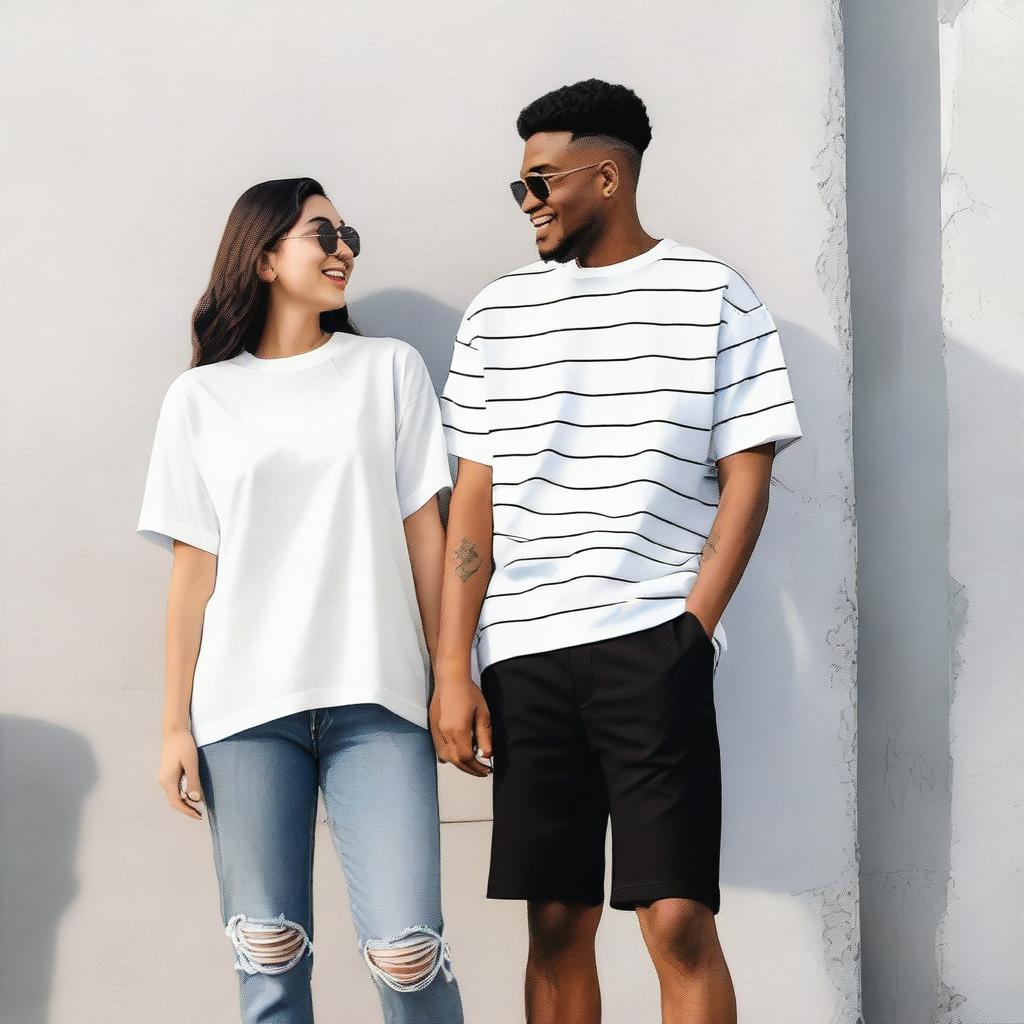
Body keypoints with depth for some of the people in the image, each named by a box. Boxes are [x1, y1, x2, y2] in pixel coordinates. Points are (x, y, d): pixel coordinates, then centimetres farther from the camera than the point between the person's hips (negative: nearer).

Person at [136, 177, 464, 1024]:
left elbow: (424, 530, 7)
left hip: (375, 700, 0)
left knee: (406, 950, -9)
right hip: (245, 706, 1)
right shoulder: (201, 397, 9)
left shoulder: (389, 369, 10)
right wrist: (176, 723, 3)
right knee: (269, 955, 1)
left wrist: (451, 677, 2)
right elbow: (194, 567, 7)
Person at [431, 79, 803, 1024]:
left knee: (678, 920, -8)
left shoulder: (714, 296, 4)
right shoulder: (497, 311, 12)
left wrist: (691, 629, -8)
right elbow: (474, 500, 10)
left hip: (654, 648, -3)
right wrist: (453, 671, 3)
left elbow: (746, 479, 2)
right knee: (557, 926, 5)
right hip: (523, 658, 3)